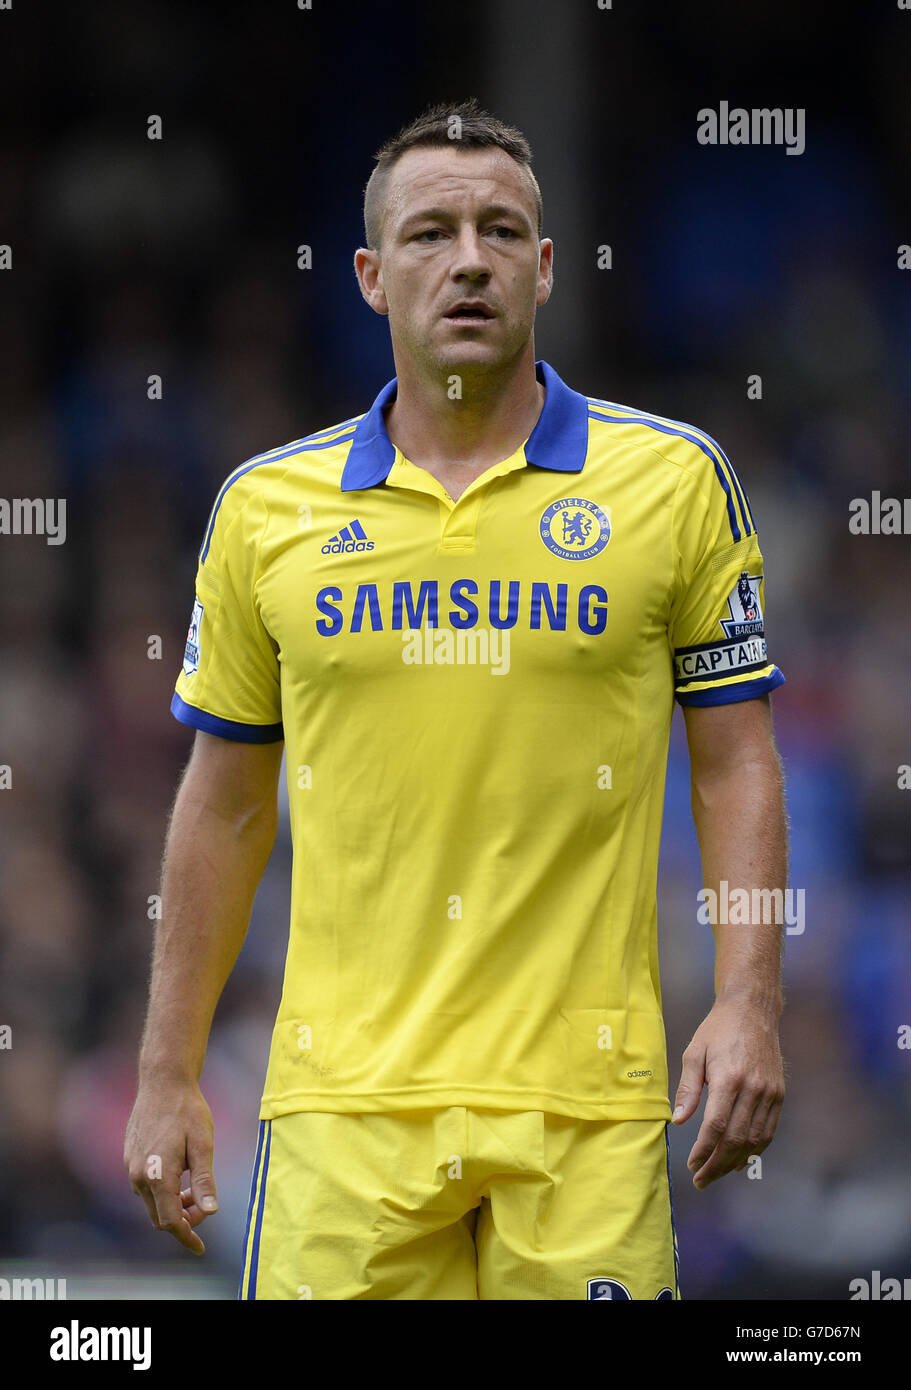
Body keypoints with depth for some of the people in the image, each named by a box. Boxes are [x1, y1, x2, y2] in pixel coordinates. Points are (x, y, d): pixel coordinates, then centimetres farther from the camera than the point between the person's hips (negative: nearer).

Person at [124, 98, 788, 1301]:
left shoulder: (674, 479, 4)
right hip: (345, 1098, 1)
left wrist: (749, 1007, -7)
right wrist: (168, 1073, 11)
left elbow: (738, 763, 6)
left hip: (585, 1098, -1)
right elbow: (225, 804, 14)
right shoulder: (268, 505, 8)